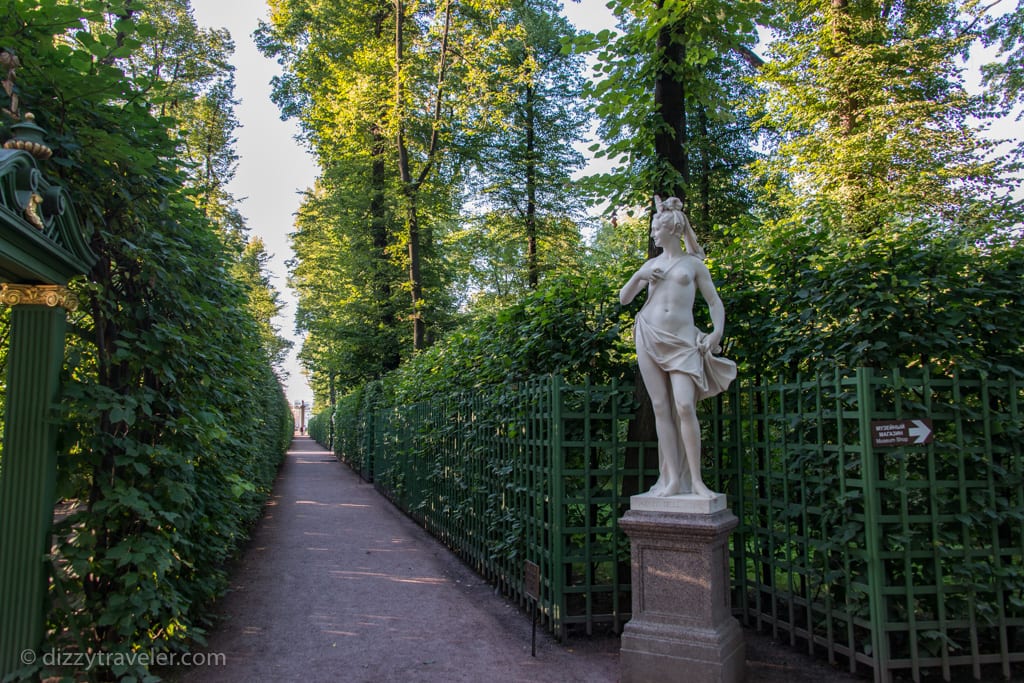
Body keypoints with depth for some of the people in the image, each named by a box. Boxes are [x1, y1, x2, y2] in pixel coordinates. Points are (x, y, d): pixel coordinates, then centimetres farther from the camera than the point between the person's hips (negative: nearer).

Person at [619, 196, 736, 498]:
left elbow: (714, 301, 8)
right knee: (661, 408, -1)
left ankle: (695, 480, -9)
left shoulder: (694, 263, 9)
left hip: (682, 340, -3)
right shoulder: (651, 264, 16)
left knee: (684, 406, -16)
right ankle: (672, 479, 1)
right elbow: (623, 298, 17)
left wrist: (717, 332, -7)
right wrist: (639, 276, 0)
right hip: (649, 337, 3)